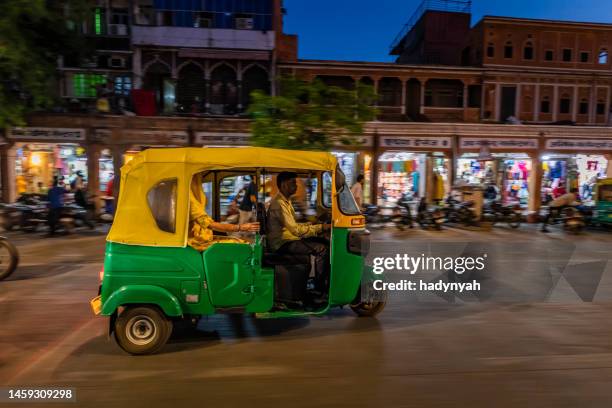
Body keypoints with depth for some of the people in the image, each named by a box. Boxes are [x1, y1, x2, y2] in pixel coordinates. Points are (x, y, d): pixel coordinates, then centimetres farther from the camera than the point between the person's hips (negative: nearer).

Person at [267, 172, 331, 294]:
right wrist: (321, 228, -21)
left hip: (288, 237, 10)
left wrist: (311, 224, 5)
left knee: (324, 242, 5)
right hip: (282, 243, -10)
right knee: (322, 249, -18)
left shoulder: (286, 200, 13)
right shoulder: (279, 203, -21)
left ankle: (327, 281, 11)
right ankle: (319, 288, -7)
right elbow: (295, 230, -26)